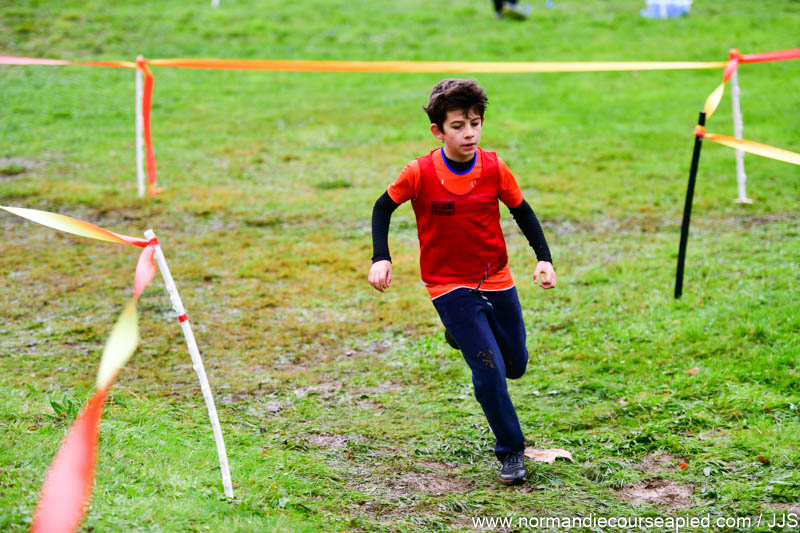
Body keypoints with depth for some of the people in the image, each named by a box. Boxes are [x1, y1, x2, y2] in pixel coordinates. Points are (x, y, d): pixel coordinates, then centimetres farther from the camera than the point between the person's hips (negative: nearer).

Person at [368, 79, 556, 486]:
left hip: (496, 279, 4)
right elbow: (383, 208, -2)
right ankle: (510, 452, 5)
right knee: (490, 372, -13)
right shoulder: (420, 173, -17)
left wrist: (543, 258, -6)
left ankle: (463, 336, 42)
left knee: (516, 366, 13)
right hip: (449, 285, -4)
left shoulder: (494, 168, -10)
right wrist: (380, 258, -13)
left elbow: (521, 211, 4)